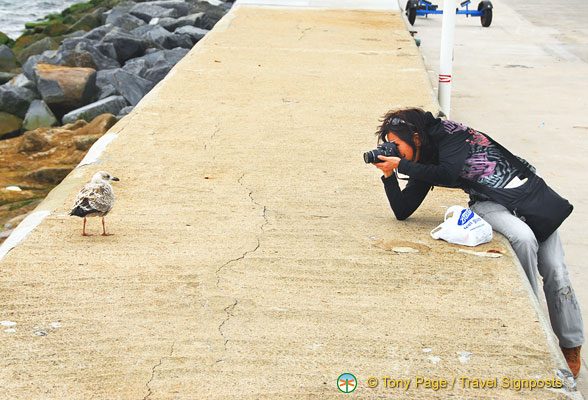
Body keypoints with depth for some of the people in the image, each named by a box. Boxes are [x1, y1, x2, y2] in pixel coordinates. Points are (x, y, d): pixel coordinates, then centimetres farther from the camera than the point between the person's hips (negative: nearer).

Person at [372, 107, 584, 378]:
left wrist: (401, 165, -16)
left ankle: (571, 347, 1)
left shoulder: (448, 132, -8)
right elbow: (402, 211, 7)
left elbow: (448, 174, -24)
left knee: (554, 270, -13)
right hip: (488, 205, 3)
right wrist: (388, 174, -3)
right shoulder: (422, 165, 9)